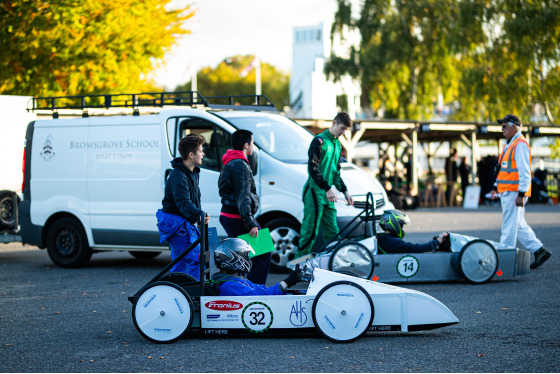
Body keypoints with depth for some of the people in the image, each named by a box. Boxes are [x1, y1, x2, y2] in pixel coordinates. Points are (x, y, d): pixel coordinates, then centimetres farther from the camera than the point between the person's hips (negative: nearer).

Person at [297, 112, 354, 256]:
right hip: (315, 192, -8)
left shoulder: (337, 144, 18)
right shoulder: (319, 141, -8)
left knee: (332, 233, 8)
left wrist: (344, 190, 17)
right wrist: (327, 188, -23)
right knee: (310, 232, -9)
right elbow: (312, 168, -17)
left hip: (328, 196, 8)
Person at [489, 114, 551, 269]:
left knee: (509, 227, -6)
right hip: (506, 192, 10)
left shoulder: (520, 145, -13)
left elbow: (524, 172, -19)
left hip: (514, 192, -10)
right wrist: (496, 186, 24)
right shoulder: (509, 144, 19)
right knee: (519, 226, 13)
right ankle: (539, 251, 17)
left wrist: (521, 194, -23)